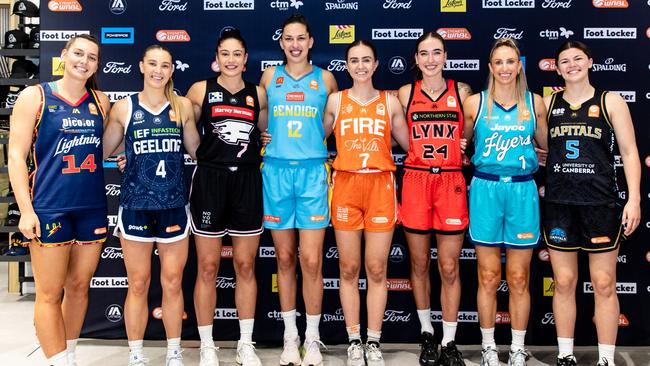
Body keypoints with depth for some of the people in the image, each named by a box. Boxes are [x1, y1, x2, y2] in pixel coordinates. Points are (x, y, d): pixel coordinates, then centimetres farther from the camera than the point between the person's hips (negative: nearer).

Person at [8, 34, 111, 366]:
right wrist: (26, 210, -12)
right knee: (50, 294, 1)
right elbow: (16, 155, -6)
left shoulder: (100, 100, 9)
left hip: (92, 207, 4)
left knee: (79, 287, 12)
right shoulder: (35, 96, -2)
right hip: (50, 209, -4)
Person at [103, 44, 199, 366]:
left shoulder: (182, 106, 5)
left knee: (173, 283, 8)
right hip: (136, 204, -1)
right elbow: (103, 151, 8)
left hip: (174, 206, 1)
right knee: (138, 285, 5)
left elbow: (197, 149, 14)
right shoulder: (124, 108, 2)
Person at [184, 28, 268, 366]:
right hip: (210, 179, -2)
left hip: (247, 181, 2)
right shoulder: (200, 90, 1)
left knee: (246, 266, 8)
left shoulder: (258, 94, 8)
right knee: (208, 268, 2)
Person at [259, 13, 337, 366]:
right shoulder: (270, 76, 9)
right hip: (276, 171, 1)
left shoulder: (325, 78, 6)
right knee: (285, 258, 7)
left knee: (311, 260, -5)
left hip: (313, 172, -1)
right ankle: (290, 336, 18)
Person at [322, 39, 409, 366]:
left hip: (380, 186, 0)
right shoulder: (336, 100, 9)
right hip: (345, 186, 0)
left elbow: (409, 145, 14)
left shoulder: (390, 101, 10)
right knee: (349, 269, 3)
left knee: (377, 269, 1)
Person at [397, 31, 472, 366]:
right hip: (415, 181, 1)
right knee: (419, 264, 9)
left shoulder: (461, 91, 7)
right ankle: (427, 334, 27)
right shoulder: (405, 93, 7)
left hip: (451, 182, 0)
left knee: (449, 267, 1)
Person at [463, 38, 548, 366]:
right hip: (485, 190, -1)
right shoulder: (475, 103, 3)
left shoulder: (534, 102, 6)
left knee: (518, 278, 6)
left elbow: (547, 144, 17)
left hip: (522, 190, 1)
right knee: (488, 277, 4)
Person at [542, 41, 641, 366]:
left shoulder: (610, 101, 3)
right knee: (564, 282, 7)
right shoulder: (548, 103, 9)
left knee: (604, 284, 2)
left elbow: (629, 152, 0)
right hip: (558, 203, 2)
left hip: (600, 203, -2)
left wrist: (634, 199, -7)